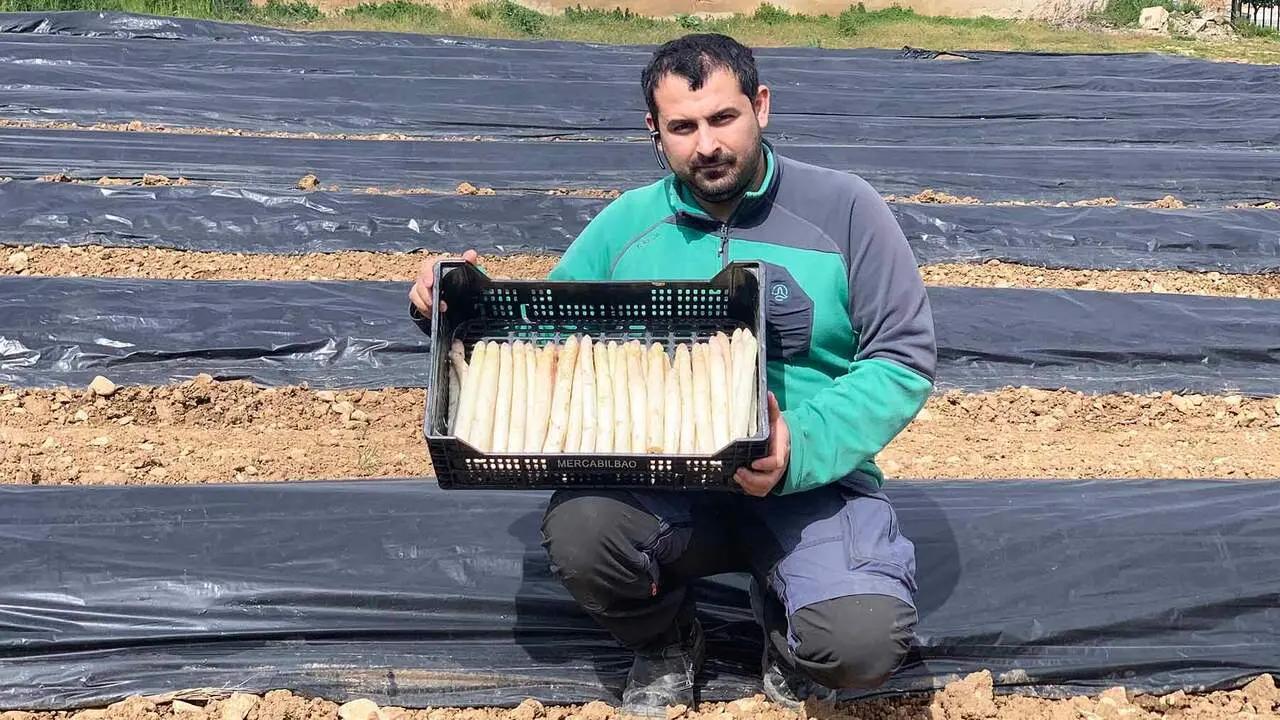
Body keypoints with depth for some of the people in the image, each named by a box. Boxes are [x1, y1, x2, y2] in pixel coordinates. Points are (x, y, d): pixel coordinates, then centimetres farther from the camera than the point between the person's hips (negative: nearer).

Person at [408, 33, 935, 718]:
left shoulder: (842, 207, -2)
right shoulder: (628, 223, 6)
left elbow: (904, 357, -5)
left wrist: (803, 447, -21)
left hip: (813, 482, -2)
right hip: (664, 483, 2)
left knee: (859, 643, -28)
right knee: (578, 530, -30)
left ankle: (783, 619, 12)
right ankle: (665, 641, 7)